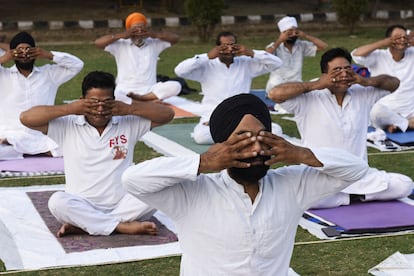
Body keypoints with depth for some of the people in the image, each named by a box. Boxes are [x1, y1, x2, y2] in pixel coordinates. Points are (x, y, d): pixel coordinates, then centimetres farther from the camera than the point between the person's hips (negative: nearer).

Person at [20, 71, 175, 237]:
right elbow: (26, 118, -5)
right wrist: (69, 109, -10)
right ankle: (123, 226, -27)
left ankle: (82, 225, -24)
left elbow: (167, 114, 4)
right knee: (57, 201, -32)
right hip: (81, 207, -2)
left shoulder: (128, 124, 7)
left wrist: (130, 109, -7)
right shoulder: (67, 127, 3)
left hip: (122, 205, 2)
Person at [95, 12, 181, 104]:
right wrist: (121, 35, -7)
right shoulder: (120, 45, 7)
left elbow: (175, 38, 10)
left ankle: (138, 99, -27)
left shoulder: (154, 44, 13)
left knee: (175, 86, -26)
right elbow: (98, 43, -2)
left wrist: (155, 35, -3)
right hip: (125, 91, -2)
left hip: (149, 90, 2)